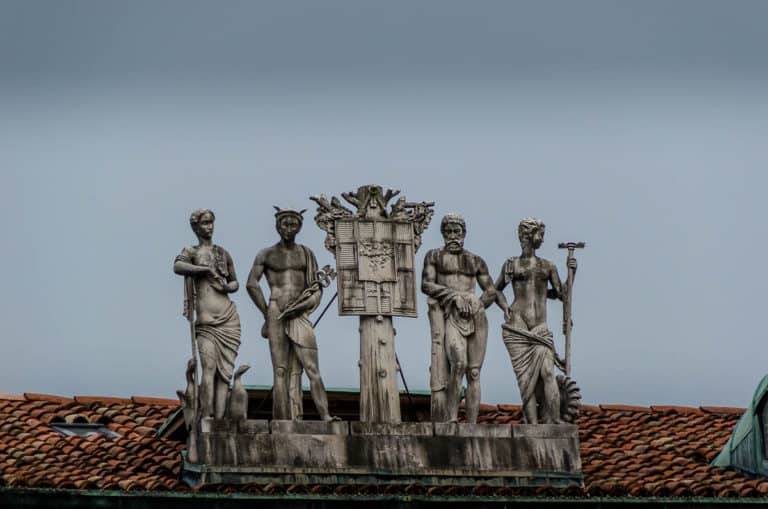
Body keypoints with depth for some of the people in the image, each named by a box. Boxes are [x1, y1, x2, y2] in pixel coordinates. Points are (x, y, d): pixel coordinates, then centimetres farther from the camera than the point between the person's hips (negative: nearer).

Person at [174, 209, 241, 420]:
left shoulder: (223, 253, 17)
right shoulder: (191, 252, 7)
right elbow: (177, 267, -16)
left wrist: (228, 287, 3)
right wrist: (207, 269, -17)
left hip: (229, 318, 4)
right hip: (206, 321, -3)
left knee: (224, 371, -3)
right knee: (209, 368, -17)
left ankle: (219, 420, -6)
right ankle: (206, 420, -20)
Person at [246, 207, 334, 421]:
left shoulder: (306, 254, 16)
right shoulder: (266, 255, 9)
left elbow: (317, 287, 14)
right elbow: (251, 284, -2)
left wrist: (313, 300, -5)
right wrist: (267, 314, -3)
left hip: (300, 316, 2)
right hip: (276, 316, -2)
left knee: (312, 368, -9)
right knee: (280, 371, -4)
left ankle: (325, 416, -17)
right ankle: (282, 421, -5)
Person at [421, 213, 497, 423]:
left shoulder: (476, 261, 19)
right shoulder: (434, 256, 12)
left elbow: (491, 292, 17)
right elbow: (426, 285, -1)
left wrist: (477, 305, -4)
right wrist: (454, 294, -12)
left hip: (476, 317, 3)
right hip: (450, 316, -3)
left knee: (474, 372, -4)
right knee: (458, 362, -26)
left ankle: (472, 426, -5)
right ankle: (450, 417, -21)